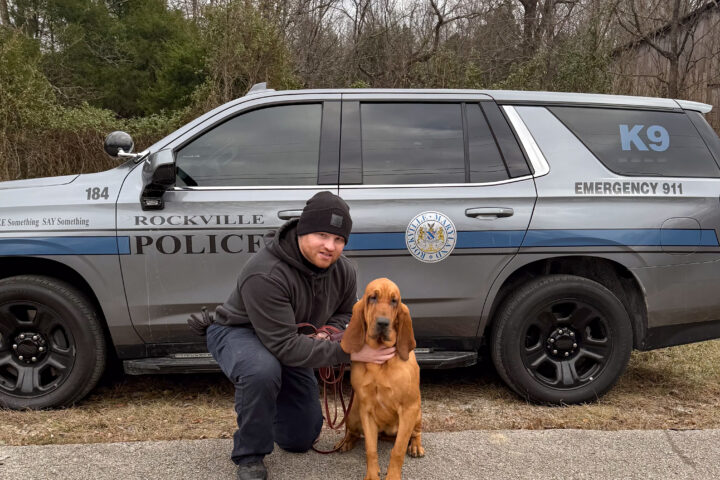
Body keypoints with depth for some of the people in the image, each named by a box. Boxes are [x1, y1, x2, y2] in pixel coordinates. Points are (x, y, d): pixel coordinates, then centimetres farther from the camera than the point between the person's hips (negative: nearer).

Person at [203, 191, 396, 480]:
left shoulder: (343, 271, -15)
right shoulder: (265, 275, -37)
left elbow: (345, 314, 3)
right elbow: (285, 345, -38)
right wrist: (348, 353, -41)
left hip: (286, 345, 6)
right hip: (238, 334, -6)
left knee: (301, 439, 8)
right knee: (262, 371, -43)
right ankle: (249, 457, -16)